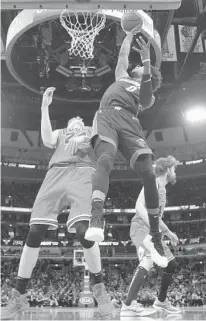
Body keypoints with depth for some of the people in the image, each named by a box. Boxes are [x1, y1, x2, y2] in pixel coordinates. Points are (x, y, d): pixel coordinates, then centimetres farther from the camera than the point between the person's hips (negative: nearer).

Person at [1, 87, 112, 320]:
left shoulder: (91, 131, 33)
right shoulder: (60, 133, 34)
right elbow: (47, 141, 12)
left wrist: (82, 138, -5)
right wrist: (45, 107, 10)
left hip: (82, 172, -2)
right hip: (57, 173, 2)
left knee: (83, 230, -23)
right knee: (35, 231, -12)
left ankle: (99, 288, -4)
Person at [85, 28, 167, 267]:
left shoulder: (149, 96, 28)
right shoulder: (122, 76, 38)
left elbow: (144, 100, 5)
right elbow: (123, 54, 37)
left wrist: (147, 61, -3)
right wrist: (131, 33, 52)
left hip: (129, 122, 1)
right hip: (107, 116, 0)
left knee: (148, 174, -17)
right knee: (105, 160, -33)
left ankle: (156, 238, -11)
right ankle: (96, 220, -50)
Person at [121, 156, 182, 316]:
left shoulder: (162, 188, 23)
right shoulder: (154, 183, -6)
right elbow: (139, 206, -21)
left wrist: (168, 232, 35)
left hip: (152, 231, 11)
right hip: (141, 227, -11)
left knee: (172, 264, 14)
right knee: (148, 261, -33)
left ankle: (161, 301, 26)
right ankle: (127, 306, -37)